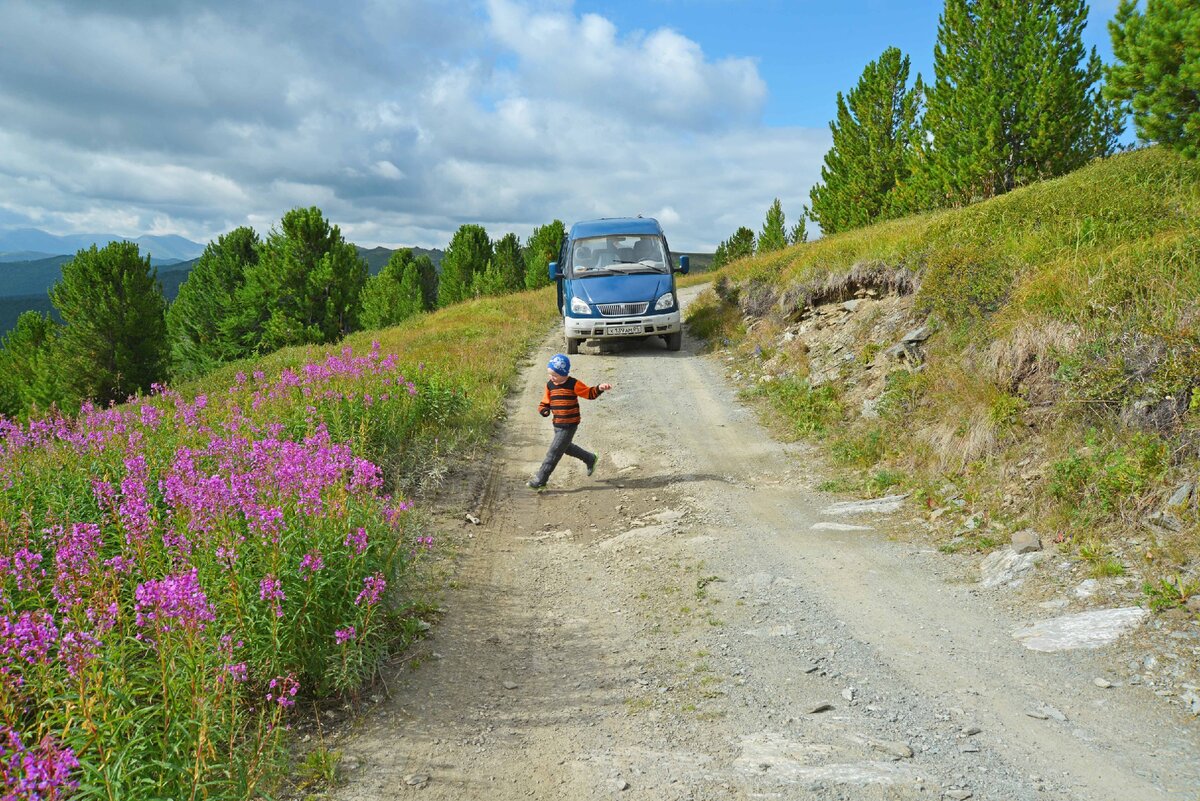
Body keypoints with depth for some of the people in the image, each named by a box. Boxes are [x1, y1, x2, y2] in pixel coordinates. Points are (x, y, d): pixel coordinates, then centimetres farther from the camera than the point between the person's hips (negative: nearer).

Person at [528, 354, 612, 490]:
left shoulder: (573, 384, -12)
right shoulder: (550, 385, 3)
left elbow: (590, 393, -5)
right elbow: (545, 403, 9)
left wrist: (600, 388, -23)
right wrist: (544, 410, -14)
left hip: (569, 425, -7)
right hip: (557, 424, 7)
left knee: (553, 452, -5)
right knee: (566, 447, 24)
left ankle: (540, 481, 1)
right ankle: (590, 459, 45)